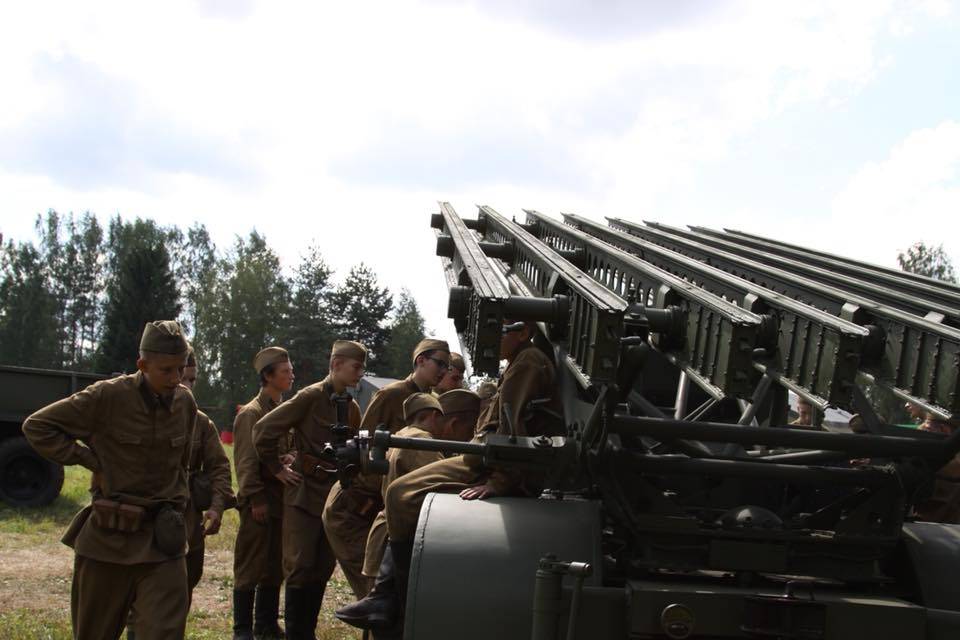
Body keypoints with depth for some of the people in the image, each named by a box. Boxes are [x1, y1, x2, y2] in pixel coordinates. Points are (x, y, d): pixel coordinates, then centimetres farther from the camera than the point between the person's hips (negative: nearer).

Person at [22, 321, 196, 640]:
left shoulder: (185, 402, 3)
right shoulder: (108, 396, -12)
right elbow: (37, 426, -5)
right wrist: (91, 460, -8)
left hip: (161, 540, 3)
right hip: (108, 538, -2)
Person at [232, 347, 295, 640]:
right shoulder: (251, 413, -9)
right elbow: (245, 461, -13)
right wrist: (255, 500, -16)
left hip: (282, 499, 8)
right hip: (260, 502, -7)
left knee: (275, 566, 12)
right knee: (251, 567, -1)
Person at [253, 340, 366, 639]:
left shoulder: (352, 407, 9)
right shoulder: (311, 397, -11)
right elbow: (263, 430, -13)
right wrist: (277, 469, -7)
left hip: (334, 494, 6)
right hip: (305, 492, -6)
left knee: (324, 568, 10)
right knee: (300, 567, -4)